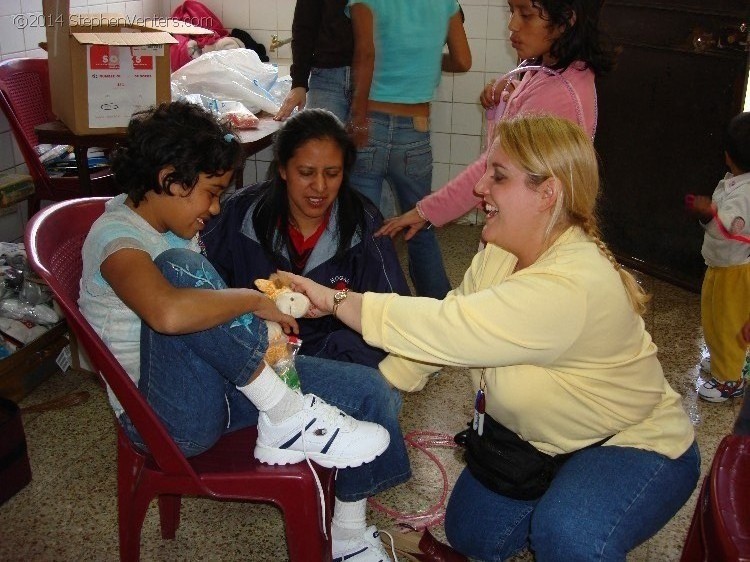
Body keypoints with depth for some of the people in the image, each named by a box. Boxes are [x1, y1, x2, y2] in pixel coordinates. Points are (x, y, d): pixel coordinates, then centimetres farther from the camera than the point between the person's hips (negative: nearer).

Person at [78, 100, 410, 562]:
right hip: (168, 417, -9)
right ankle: (286, 417, -25)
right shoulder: (117, 236, -19)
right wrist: (255, 300, -25)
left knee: (374, 392, -3)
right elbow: (169, 312, -42)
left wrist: (255, 333, -1)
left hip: (222, 384, 9)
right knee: (180, 266, -34)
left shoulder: (170, 226, 10)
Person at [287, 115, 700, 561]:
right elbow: (445, 327, -4)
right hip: (540, 437, 8)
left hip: (633, 444, -8)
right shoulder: (500, 253, -7)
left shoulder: (570, 288, -37)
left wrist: (335, 300, -32)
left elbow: (446, 328, -40)